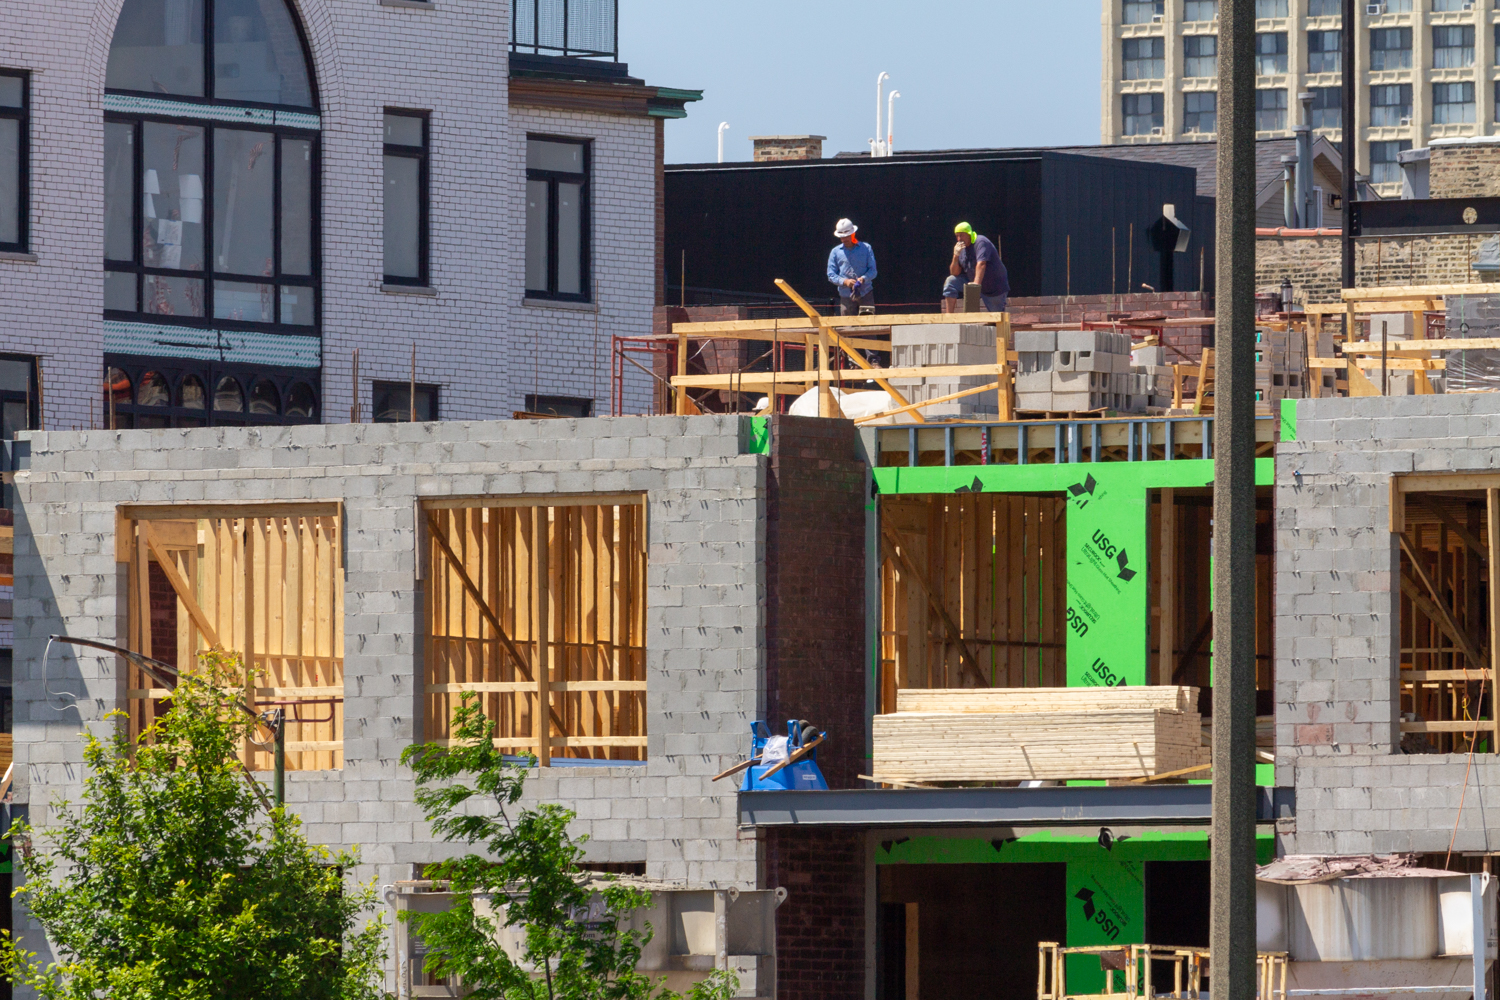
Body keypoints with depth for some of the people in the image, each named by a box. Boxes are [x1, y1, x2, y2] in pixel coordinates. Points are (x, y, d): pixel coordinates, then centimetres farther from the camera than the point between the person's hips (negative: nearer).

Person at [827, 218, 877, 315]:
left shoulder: (866, 248, 9)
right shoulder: (836, 252, 10)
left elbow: (873, 270, 5)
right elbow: (831, 275, 6)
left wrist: (864, 278, -16)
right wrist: (845, 281, -13)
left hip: (866, 294, -1)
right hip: (846, 296, 1)